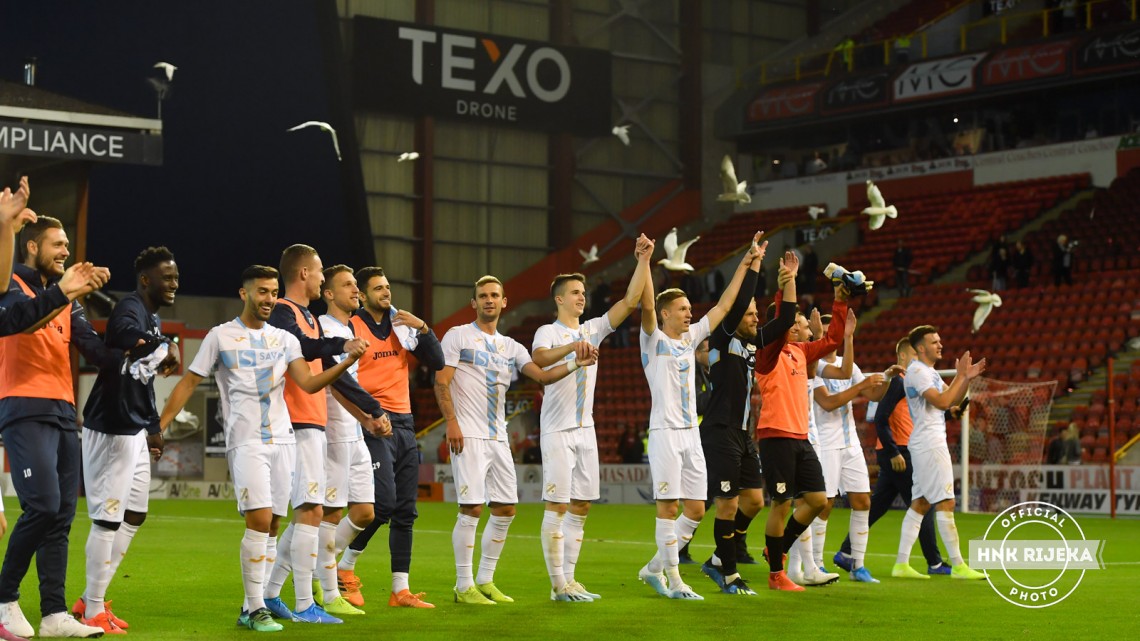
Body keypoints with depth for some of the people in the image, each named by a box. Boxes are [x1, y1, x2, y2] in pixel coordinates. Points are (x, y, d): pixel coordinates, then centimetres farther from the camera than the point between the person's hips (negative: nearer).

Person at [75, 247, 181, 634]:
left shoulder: (155, 320, 16)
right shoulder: (130, 310, -15)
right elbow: (127, 336, -42)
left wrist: (154, 427, 23)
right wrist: (167, 345, -30)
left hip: (135, 431, 10)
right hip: (112, 428, -10)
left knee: (134, 515, 15)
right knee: (108, 518, -4)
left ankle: (91, 600, 23)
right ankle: (93, 612, 6)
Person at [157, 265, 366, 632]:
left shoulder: (285, 339, 11)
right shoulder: (220, 336, 2)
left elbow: (309, 384, 1)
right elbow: (188, 383, 5)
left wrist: (348, 361, -13)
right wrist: (157, 426, -2)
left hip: (282, 440, 4)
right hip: (246, 442, -4)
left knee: (270, 526, 4)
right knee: (260, 519, -16)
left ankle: (251, 608, 13)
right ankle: (256, 609, -10)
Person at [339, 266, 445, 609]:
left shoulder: (402, 326, 13)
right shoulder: (351, 328, -5)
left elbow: (437, 362, 9)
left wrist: (423, 327, -4)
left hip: (404, 423, 7)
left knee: (406, 510, 4)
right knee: (384, 502, -17)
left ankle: (401, 590, 8)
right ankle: (345, 568, 4)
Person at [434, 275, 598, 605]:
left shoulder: (510, 347, 16)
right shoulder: (458, 336, 0)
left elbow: (542, 375, 5)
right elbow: (442, 383, -6)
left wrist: (576, 363, -10)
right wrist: (452, 422, -17)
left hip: (498, 438, 6)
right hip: (468, 436, -6)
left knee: (505, 509, 6)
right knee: (471, 509, -10)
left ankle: (485, 581, 17)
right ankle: (464, 586, -2)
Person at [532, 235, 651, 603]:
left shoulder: (593, 330, 13)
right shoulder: (548, 333, -5)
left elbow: (630, 301, 5)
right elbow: (538, 358, -28)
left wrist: (643, 261, -4)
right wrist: (572, 347, -44)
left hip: (586, 430, 7)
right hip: (557, 431, -7)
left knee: (580, 507, 8)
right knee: (557, 506, -6)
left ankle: (569, 578, 14)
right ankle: (558, 584, -3)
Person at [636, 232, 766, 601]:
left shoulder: (691, 338, 16)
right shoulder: (654, 340, -1)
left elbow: (723, 306, 20)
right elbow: (647, 305, -18)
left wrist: (745, 265, 18)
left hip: (691, 433, 7)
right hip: (665, 432, -7)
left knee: (695, 510, 5)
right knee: (669, 507, -5)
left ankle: (654, 568, 17)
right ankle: (672, 578, 1)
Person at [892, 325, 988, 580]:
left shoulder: (929, 372, 19)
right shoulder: (917, 371, -13)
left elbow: (953, 400, 18)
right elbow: (943, 402, -22)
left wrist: (967, 378, 4)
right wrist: (960, 376, -15)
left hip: (929, 444, 10)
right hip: (930, 444, -10)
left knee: (920, 503, 8)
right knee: (945, 503, -8)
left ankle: (902, 564, 7)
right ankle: (958, 566, -7)